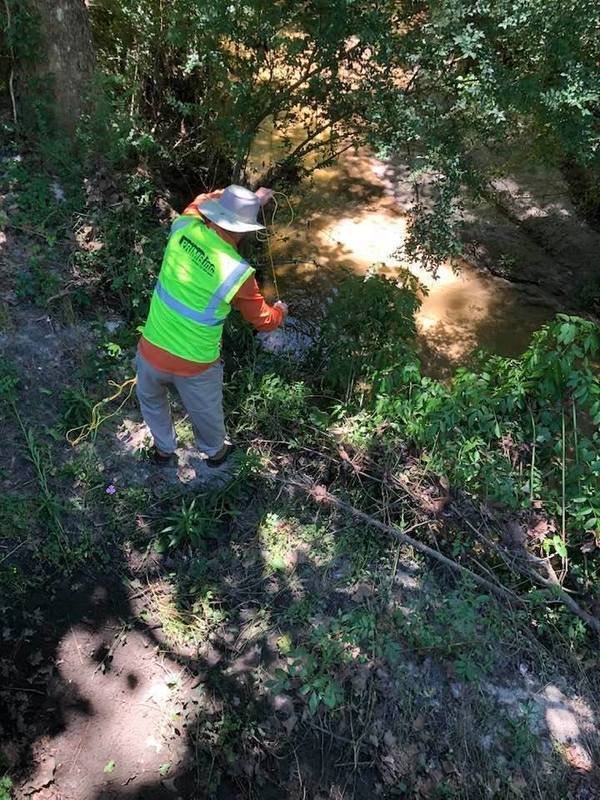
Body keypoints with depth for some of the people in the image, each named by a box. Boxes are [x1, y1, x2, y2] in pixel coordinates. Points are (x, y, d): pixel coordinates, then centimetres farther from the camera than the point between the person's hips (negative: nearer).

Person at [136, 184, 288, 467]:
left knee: (151, 399, 34)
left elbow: (203, 201, 13)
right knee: (206, 412, 27)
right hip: (196, 367, -3)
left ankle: (164, 450, 55)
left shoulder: (183, 228, -12)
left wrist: (252, 198, 24)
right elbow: (263, 320, -4)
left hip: (152, 352, 3)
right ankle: (214, 452, 56)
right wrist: (280, 311, 20)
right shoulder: (238, 273, -21)